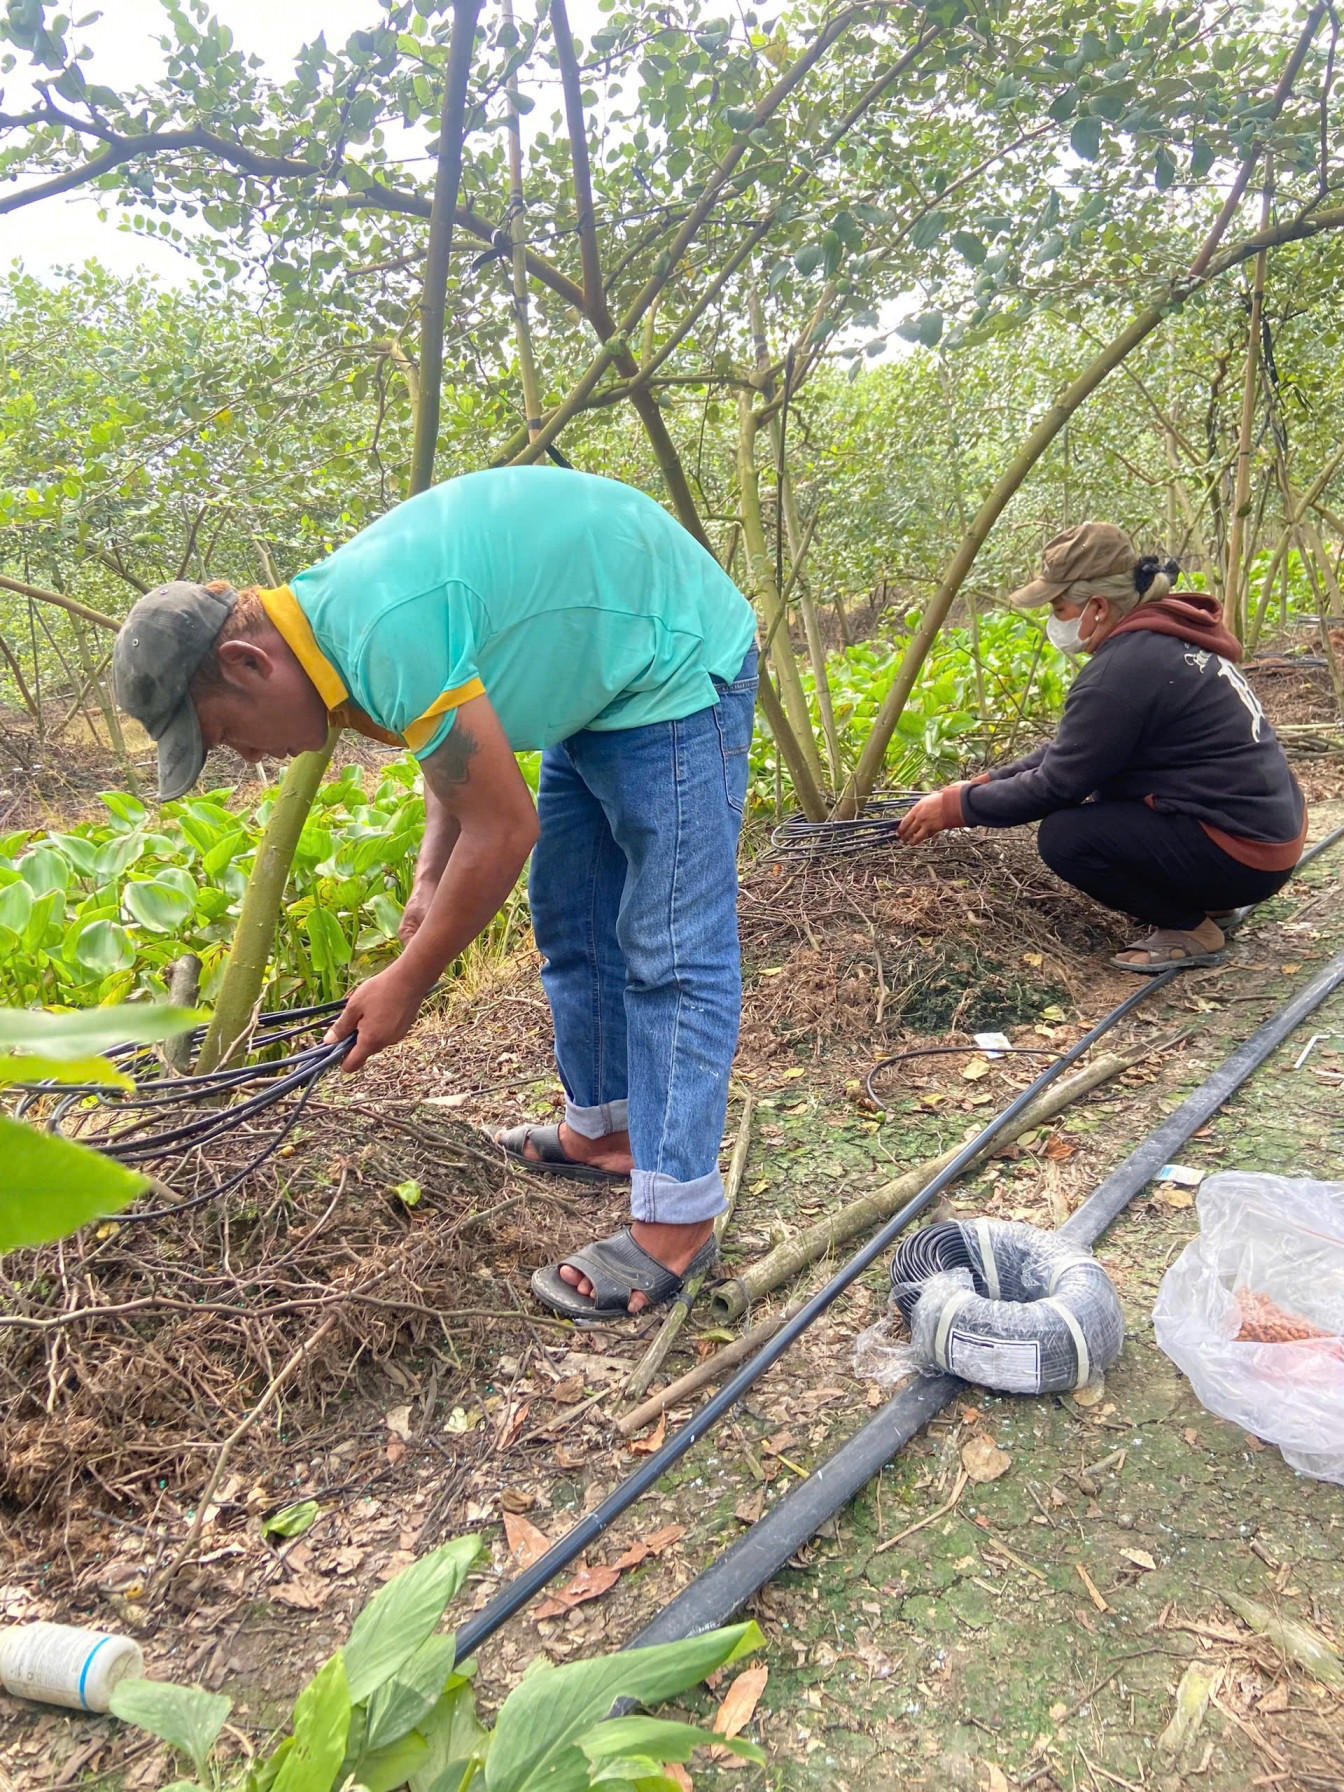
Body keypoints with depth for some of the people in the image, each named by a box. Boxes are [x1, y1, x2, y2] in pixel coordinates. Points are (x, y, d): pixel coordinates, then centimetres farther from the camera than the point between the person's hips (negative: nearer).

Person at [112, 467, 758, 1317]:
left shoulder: (387, 636, -31)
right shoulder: (338, 611, 0)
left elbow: (504, 829, -26)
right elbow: (461, 760, 13)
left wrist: (406, 986, -15)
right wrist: (430, 879, 0)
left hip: (675, 667, -10)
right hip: (603, 678, 10)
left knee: (671, 951, -10)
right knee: (573, 924, 14)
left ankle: (677, 1221, -4)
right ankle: (601, 1130, 28)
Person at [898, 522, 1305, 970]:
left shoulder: (1121, 670, -22)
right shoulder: (1162, 636, 8)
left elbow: (1056, 784, -17)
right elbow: (1071, 750, 15)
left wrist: (956, 808, -7)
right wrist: (986, 783, 11)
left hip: (1243, 855, -10)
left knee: (1064, 835, -17)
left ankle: (1189, 929, 0)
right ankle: (1207, 899, 20)